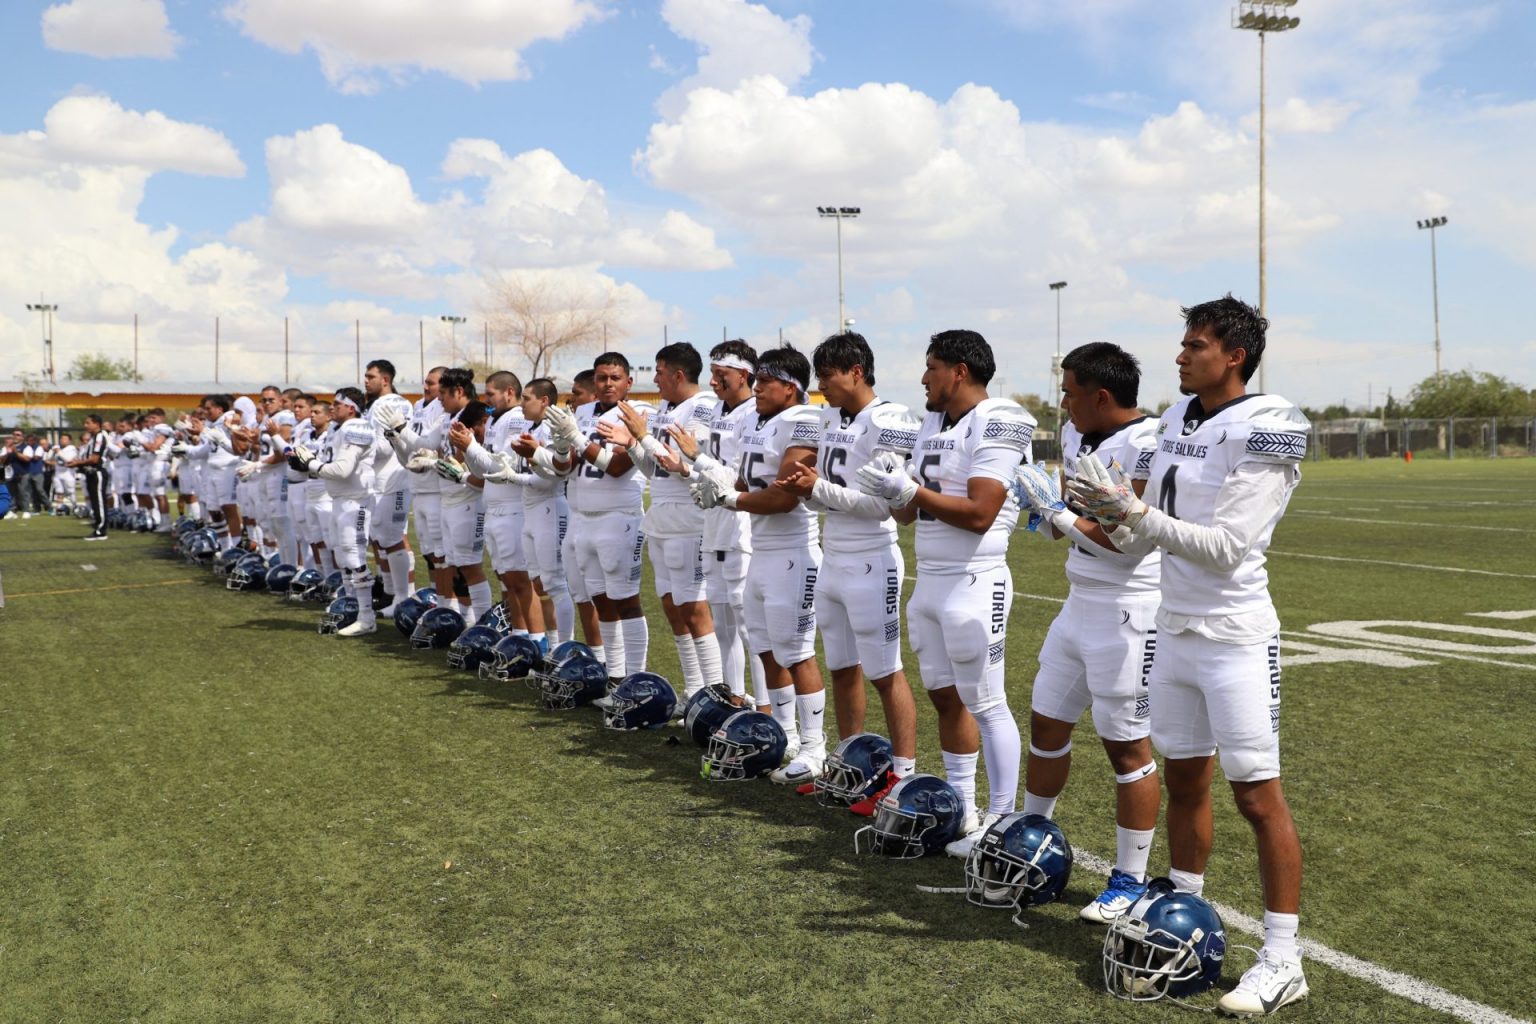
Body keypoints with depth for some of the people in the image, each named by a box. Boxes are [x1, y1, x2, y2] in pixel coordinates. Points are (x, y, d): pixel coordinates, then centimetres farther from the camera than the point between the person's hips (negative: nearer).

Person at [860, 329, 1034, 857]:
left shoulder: (995, 425, -13)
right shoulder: (933, 425, 14)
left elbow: (979, 515, -21)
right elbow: (908, 512, 15)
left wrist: (910, 490, -19)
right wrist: (892, 490, -6)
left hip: (972, 584, -9)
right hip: (928, 583, 9)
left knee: (985, 705, -2)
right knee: (946, 697, 13)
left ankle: (1002, 823, 9)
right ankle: (963, 812, 24)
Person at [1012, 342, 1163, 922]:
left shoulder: (1149, 447, -18)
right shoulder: (1076, 437, 9)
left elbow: (1132, 541, -23)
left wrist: (1060, 514, -20)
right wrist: (1044, 514, 1)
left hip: (1128, 616, -9)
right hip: (1079, 606, 9)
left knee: (1127, 745, 1)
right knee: (1046, 723, 16)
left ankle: (1131, 881, 15)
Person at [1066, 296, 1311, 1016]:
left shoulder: (1261, 433, -14)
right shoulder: (1177, 418, 9)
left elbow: (1225, 548, -21)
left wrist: (1133, 513, -22)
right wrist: (1106, 511, -4)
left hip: (1234, 638, -7)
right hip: (1175, 629, 7)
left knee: (1257, 795, -1)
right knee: (1182, 779, 15)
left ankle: (1281, 961, 8)